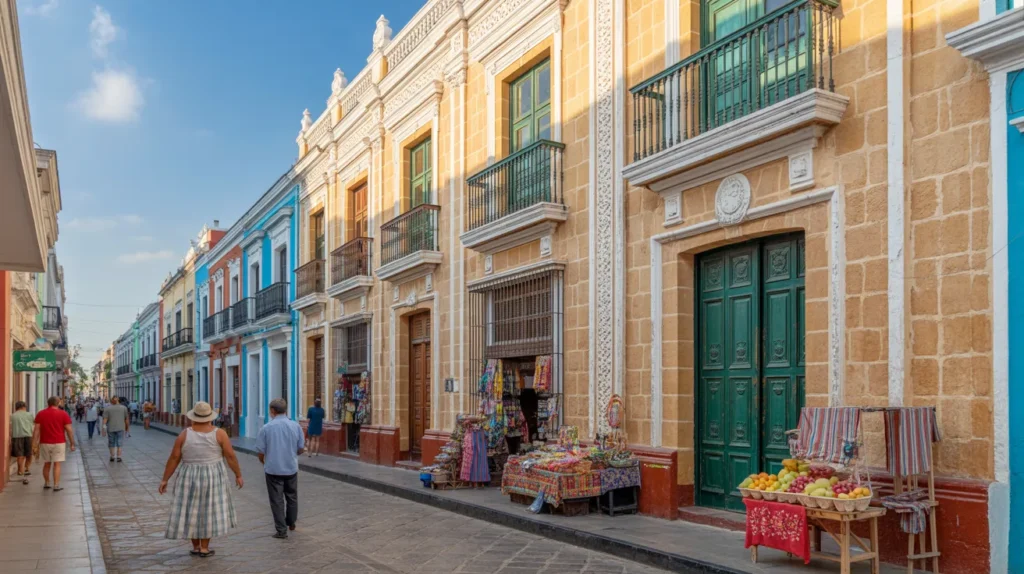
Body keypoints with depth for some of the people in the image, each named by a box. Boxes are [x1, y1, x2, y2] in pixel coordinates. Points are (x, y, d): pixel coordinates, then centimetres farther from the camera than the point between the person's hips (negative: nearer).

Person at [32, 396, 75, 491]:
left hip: (45, 443, 3)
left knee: (46, 463, 17)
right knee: (57, 464, -1)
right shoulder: (63, 414, -4)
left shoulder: (40, 414, 4)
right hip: (58, 443, -3)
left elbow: (36, 430, 0)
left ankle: (46, 483, 27)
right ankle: (56, 485, -4)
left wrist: (34, 443, 1)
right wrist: (72, 444, 0)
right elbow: (69, 430, -5)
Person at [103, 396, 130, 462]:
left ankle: (112, 457, 17)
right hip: (120, 428, 0)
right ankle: (118, 457, -1)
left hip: (111, 428, 0)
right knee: (119, 444, 4)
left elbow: (105, 419, -8)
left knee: (111, 444, 13)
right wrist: (127, 427, 16)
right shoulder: (124, 408, 4)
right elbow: (126, 419, 7)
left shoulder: (107, 409, 1)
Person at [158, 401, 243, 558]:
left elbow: (173, 458, -6)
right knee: (208, 510, 9)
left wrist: (165, 479, 3)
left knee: (191, 511, 14)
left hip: (190, 478, 1)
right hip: (212, 477, -1)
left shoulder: (184, 434, -8)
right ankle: (204, 548, 10)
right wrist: (238, 475, 2)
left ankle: (195, 547, 19)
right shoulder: (219, 433, -10)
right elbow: (231, 456, -8)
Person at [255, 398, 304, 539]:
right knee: (292, 497, 20)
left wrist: (264, 462, 15)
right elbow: (301, 449, 2)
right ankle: (291, 522, 36)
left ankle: (281, 530, 8)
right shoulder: (295, 426, -4)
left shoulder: (266, 428, -11)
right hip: (291, 468, 3)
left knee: (277, 500, 6)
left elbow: (260, 451, -6)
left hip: (273, 470, -3)